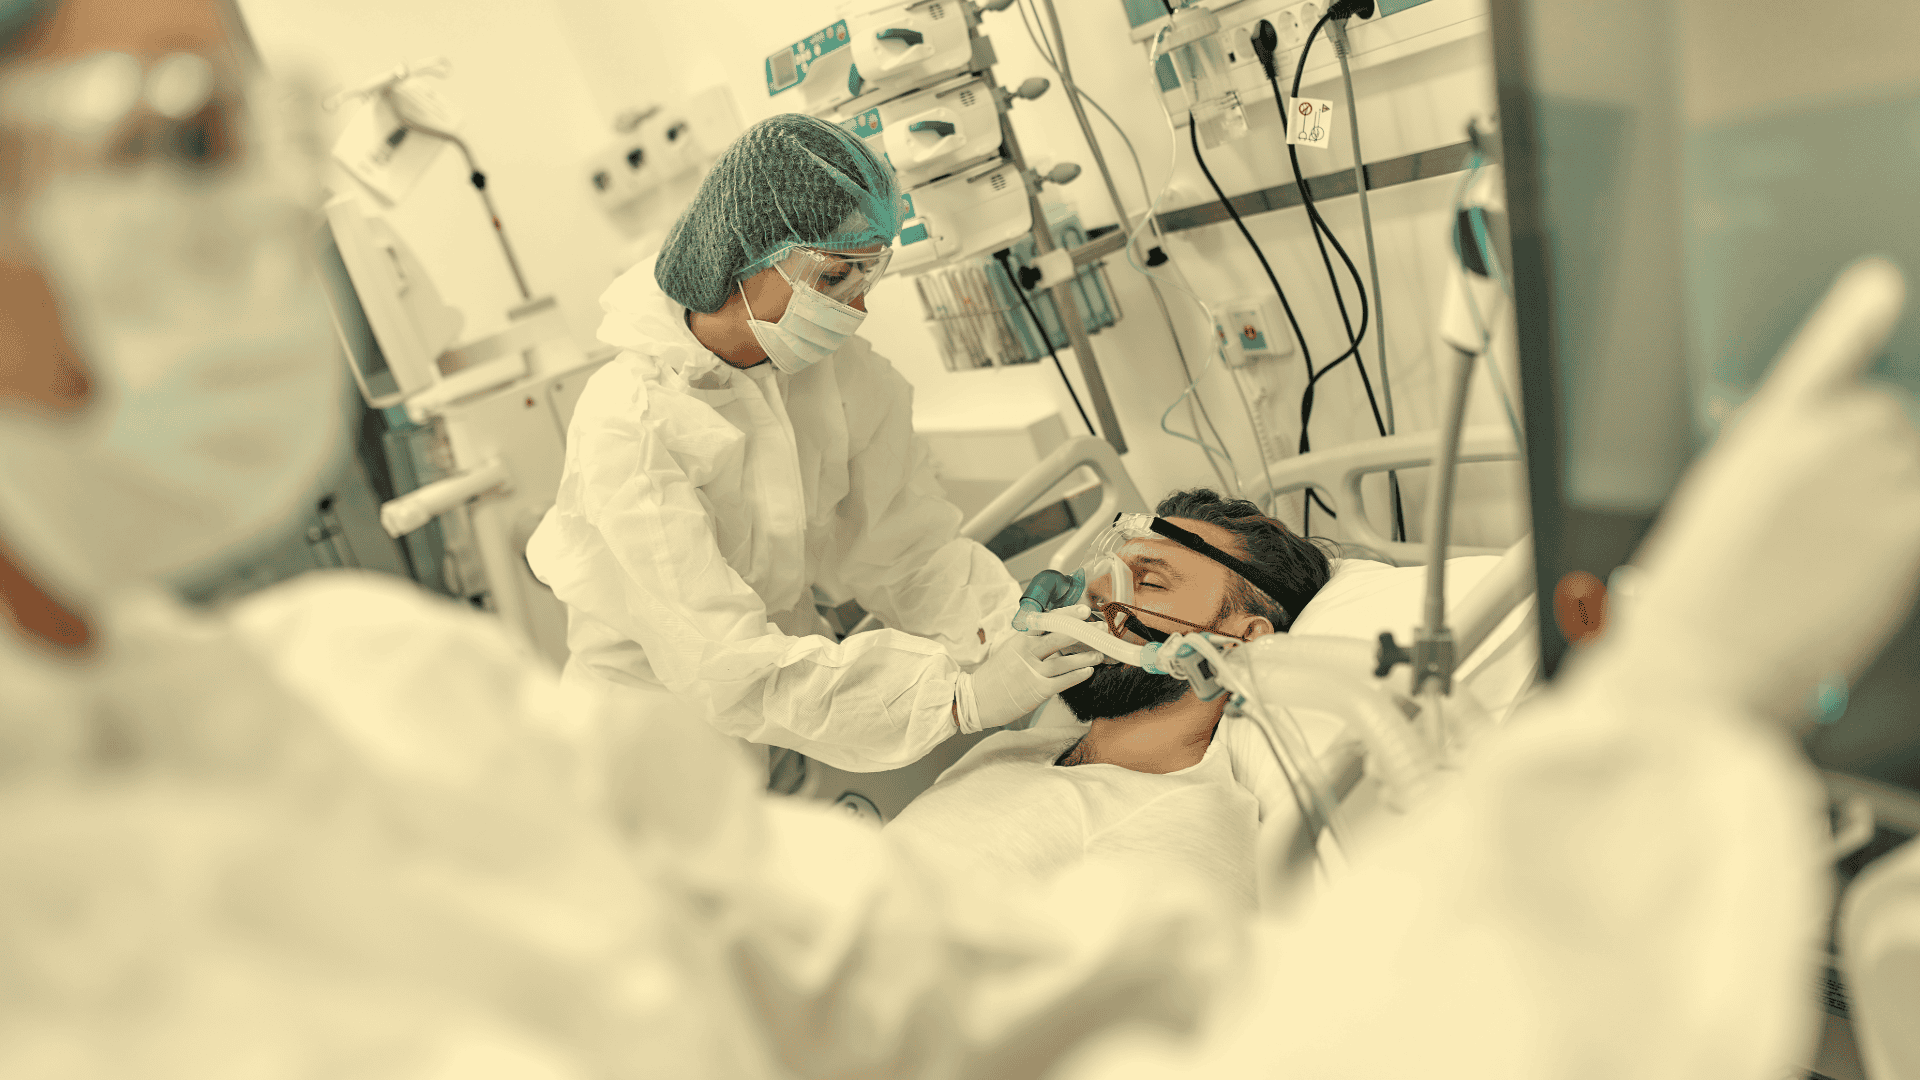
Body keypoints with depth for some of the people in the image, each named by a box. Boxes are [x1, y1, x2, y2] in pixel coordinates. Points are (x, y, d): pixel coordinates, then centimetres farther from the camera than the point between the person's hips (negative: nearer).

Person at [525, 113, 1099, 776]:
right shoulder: (628, 424, -27)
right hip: (658, 714, -3)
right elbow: (724, 663, -32)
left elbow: (909, 548, -6)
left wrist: (1009, 627, -25)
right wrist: (957, 695, -35)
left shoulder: (844, 375, -8)